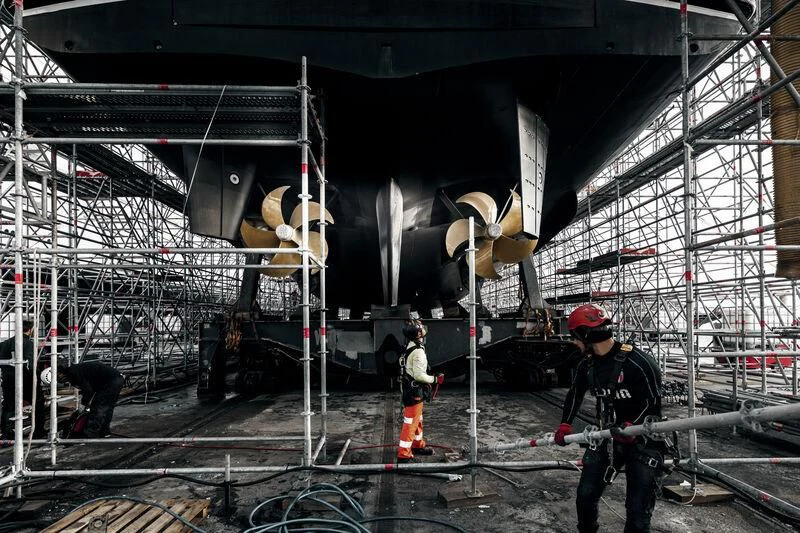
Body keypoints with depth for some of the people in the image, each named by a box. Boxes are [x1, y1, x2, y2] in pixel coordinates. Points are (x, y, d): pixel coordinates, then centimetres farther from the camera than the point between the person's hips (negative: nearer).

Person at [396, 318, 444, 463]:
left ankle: (418, 445, 38)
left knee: (417, 420, 23)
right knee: (410, 423, -4)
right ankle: (403, 454, 1)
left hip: (408, 390, 10)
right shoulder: (418, 352, -22)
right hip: (415, 393, -10)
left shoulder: (409, 349, 9)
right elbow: (419, 375, -25)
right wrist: (435, 379, -12)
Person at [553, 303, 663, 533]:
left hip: (642, 440, -6)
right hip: (606, 437, 6)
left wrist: (631, 427, -31)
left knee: (638, 509, -1)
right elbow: (575, 393, 16)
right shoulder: (587, 365, 0)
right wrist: (565, 424, 12)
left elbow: (653, 402, -18)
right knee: (585, 495, 10)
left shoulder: (638, 362, -23)